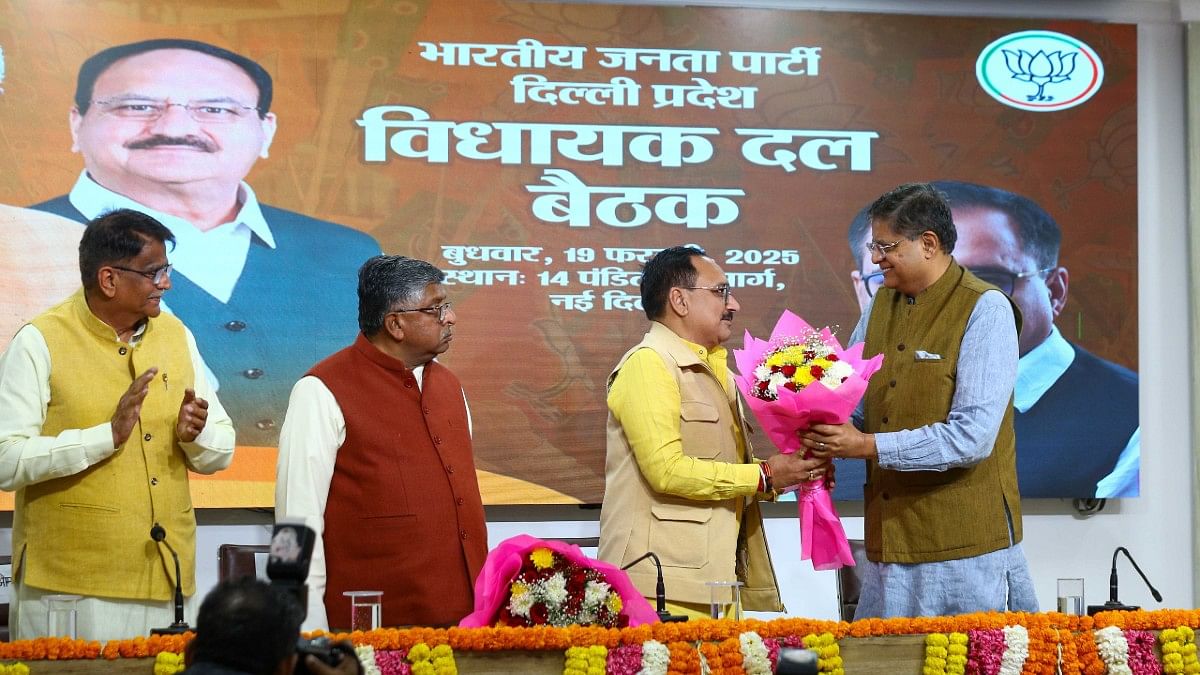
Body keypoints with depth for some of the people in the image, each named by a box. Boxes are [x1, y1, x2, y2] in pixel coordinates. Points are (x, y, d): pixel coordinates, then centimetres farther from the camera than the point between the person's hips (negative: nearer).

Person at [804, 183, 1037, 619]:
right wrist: (824, 428, -4)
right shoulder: (882, 303, 13)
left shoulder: (984, 310, -11)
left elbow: (972, 436, -20)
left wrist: (868, 445, -21)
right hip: (889, 542, 7)